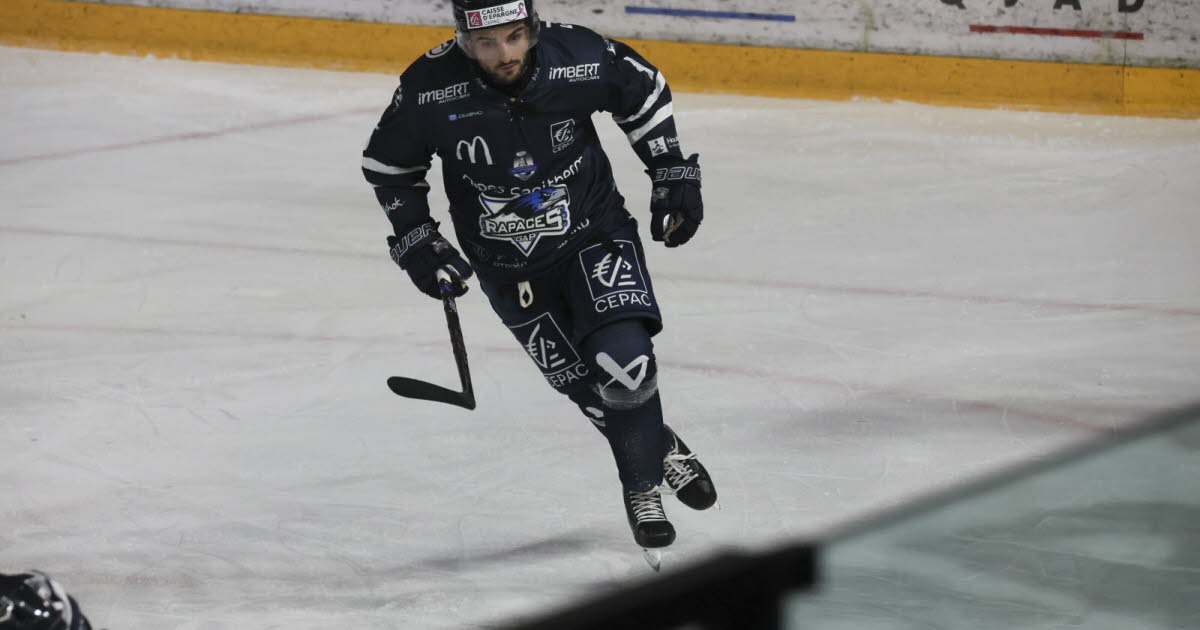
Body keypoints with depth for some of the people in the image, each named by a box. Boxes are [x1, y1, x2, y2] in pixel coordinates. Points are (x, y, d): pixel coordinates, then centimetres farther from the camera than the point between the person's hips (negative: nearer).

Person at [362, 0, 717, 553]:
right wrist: (415, 240, -6)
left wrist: (674, 176, 2)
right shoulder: (429, 88, -20)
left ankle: (644, 486, 6)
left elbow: (644, 92, 2)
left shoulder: (580, 58, -20)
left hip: (594, 233, -1)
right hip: (510, 268, 1)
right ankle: (662, 453, 30)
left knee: (623, 361, -19)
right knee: (589, 389, 1)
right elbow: (388, 164, -1)